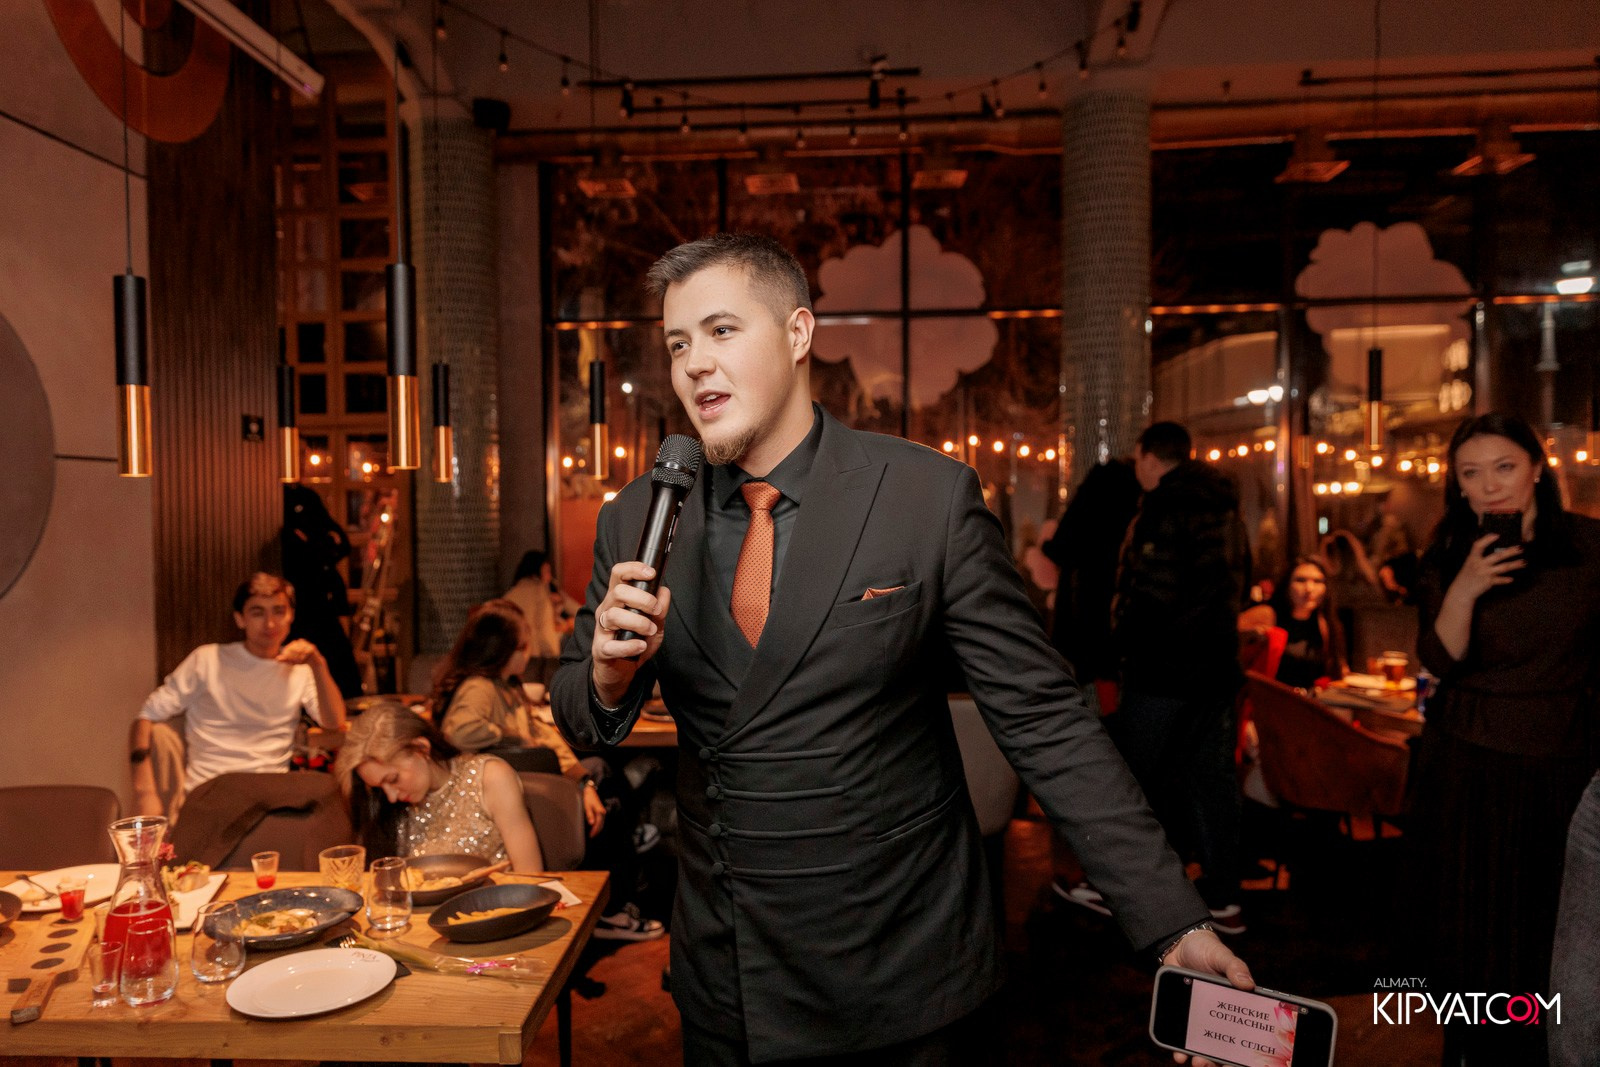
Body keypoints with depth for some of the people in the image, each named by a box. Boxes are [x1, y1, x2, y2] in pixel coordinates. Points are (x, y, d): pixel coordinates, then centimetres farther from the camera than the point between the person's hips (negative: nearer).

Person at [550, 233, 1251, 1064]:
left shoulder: (930, 496, -13)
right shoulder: (636, 521, -3)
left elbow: (1041, 718, -11)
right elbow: (580, 721, 6)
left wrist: (1170, 919, -13)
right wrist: (611, 673, -18)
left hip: (903, 971, -2)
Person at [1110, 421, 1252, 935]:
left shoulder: (1166, 507, -14)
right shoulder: (1226, 509, 13)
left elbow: (1153, 589, -21)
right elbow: (1238, 586, 20)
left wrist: (1122, 641, -8)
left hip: (1163, 667, -8)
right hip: (1217, 663, 8)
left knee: (1132, 777, 5)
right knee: (1213, 777, 11)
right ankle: (1224, 898, 15)